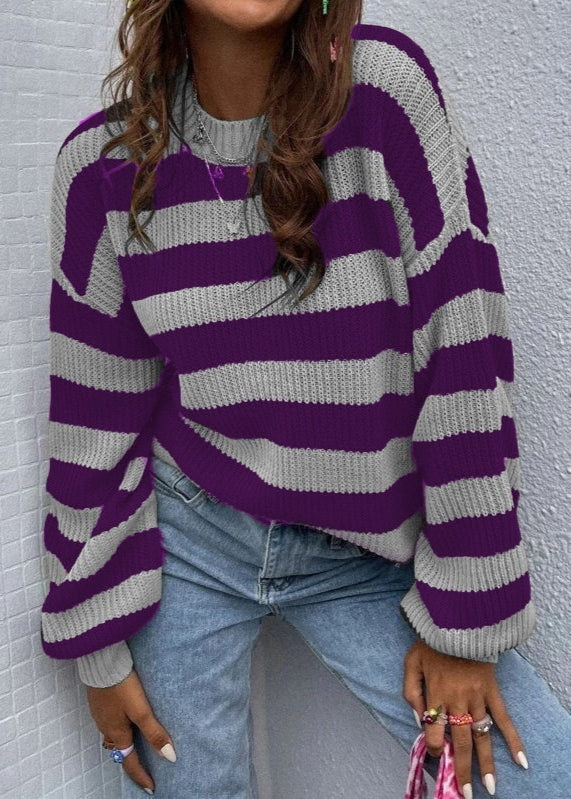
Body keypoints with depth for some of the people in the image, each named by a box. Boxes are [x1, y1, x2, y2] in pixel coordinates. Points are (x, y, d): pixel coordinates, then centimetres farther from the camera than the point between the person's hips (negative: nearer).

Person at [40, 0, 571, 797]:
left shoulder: (386, 85, -12)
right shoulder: (105, 161, -6)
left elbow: (465, 349, -12)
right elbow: (97, 412, 0)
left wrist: (464, 618, -10)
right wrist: (98, 643, 3)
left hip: (368, 552, 0)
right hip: (188, 537, 1)